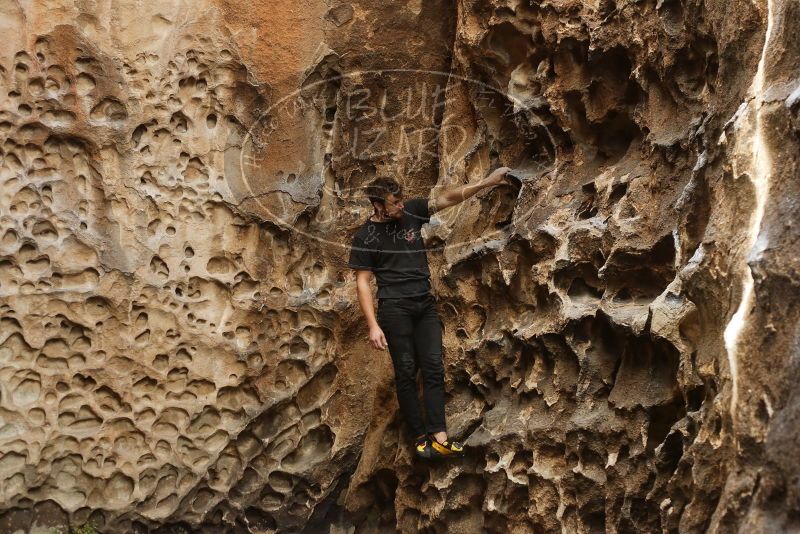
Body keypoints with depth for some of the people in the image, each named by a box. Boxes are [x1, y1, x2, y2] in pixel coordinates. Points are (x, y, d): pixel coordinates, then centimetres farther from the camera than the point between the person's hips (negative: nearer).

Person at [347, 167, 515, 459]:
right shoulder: (365, 236, -7)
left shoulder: (411, 211, 3)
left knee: (433, 367, -3)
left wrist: (485, 182, -9)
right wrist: (373, 325, -13)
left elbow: (447, 198, 0)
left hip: (425, 303, 4)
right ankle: (419, 436, 6)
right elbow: (362, 282, -7)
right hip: (394, 308, -4)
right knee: (406, 372, -1)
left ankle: (438, 436, -5)